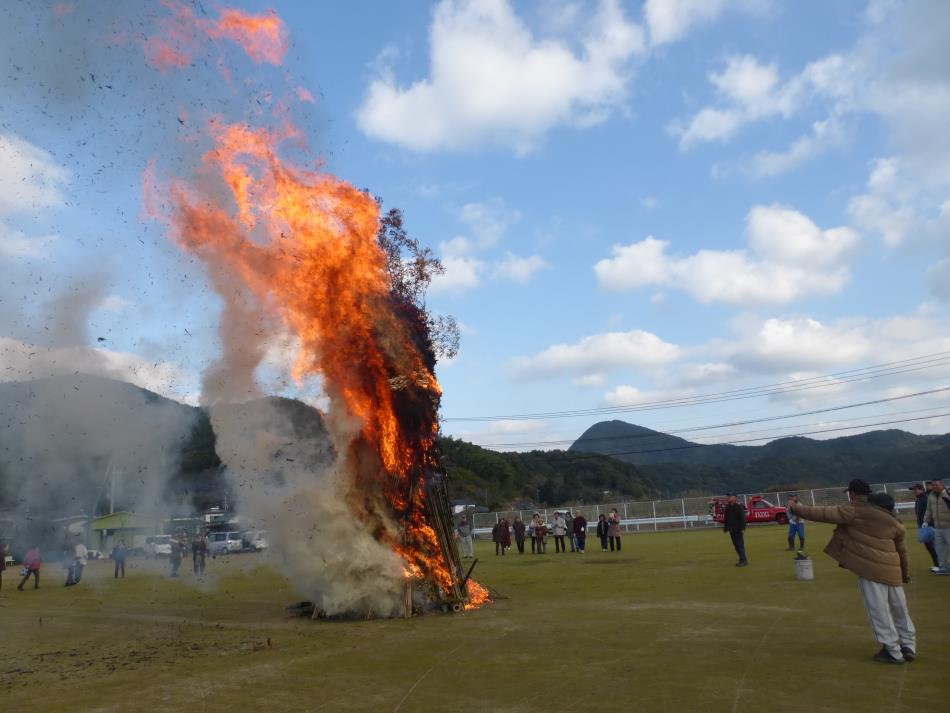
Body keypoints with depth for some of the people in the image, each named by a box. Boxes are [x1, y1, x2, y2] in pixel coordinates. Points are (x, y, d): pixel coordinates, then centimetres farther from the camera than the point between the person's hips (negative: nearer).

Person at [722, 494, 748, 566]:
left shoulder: (739, 507, -9)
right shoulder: (727, 507, 13)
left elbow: (743, 518, -14)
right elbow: (725, 519, 19)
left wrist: (742, 528, -20)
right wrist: (725, 528, 16)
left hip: (738, 530, -7)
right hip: (731, 530, 7)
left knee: (740, 545, -9)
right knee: (736, 545, 9)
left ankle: (743, 561, -6)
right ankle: (743, 560, 16)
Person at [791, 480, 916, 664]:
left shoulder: (854, 510, -7)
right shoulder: (891, 517, 14)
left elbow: (825, 514, -10)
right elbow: (901, 548, 21)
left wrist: (799, 509, 1)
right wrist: (905, 572, 31)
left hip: (870, 567, -7)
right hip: (892, 569, 7)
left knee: (879, 611, 2)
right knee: (900, 609, 17)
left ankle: (893, 651, 6)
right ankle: (909, 647, 26)